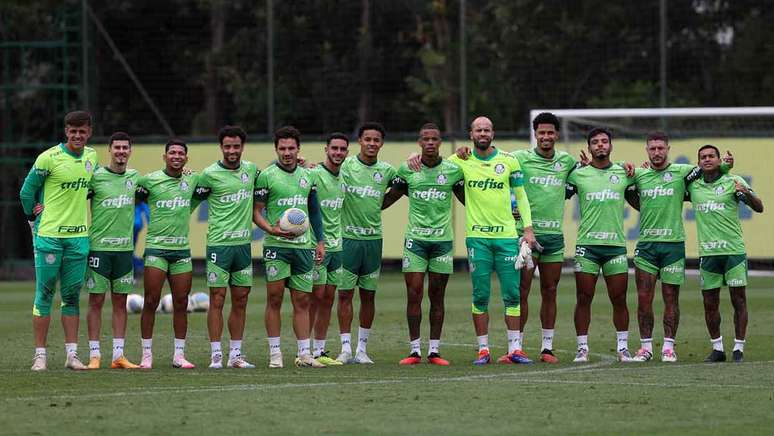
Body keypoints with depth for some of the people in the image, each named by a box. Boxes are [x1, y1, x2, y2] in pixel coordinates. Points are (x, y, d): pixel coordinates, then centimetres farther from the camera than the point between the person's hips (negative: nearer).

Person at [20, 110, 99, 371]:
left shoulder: (92, 157, 7)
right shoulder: (48, 158, -10)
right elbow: (27, 192, -1)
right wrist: (35, 220, 4)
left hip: (79, 236, 5)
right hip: (49, 235, -5)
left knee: (72, 297, 7)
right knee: (44, 295, -1)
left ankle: (71, 354, 8)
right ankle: (40, 355, 2)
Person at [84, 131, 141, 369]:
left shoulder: (135, 177, 9)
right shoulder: (96, 177, -5)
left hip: (125, 248, 4)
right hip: (99, 246, -4)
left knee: (120, 302, 7)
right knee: (96, 301, -2)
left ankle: (118, 354, 10)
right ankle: (94, 355, 2)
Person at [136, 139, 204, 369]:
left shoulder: (192, 179, 8)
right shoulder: (150, 180, -3)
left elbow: (199, 196, 26)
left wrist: (186, 209, 13)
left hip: (182, 249, 4)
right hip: (156, 247, -4)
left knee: (181, 304, 4)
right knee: (151, 302, -5)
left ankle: (179, 354, 10)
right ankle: (147, 354, 1)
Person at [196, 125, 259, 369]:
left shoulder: (251, 170, 9)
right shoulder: (210, 174, -5)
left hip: (244, 243, 5)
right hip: (219, 243, -5)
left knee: (240, 300, 7)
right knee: (217, 299, -4)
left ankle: (236, 355, 13)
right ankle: (216, 355, -2)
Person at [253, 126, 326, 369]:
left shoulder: (307, 176, 13)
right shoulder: (266, 176, -3)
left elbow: (314, 211, 20)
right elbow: (256, 211, -4)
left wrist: (320, 241, 16)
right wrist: (271, 229, -20)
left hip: (303, 246, 5)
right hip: (276, 246, -5)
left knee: (302, 302, 5)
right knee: (274, 299, -3)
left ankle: (304, 353, 7)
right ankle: (275, 353, 3)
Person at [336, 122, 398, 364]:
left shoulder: (386, 171, 6)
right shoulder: (345, 166, -3)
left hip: (373, 238, 3)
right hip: (347, 237, -3)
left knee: (368, 295, 6)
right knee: (345, 294, -2)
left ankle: (362, 349, 12)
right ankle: (346, 349, 3)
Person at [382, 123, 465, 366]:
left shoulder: (452, 170, 3)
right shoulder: (407, 170, 3)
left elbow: (468, 200, 16)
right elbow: (390, 198, 15)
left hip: (442, 239, 0)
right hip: (415, 239, 0)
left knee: (437, 296, 3)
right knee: (414, 294, -6)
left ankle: (434, 350, 8)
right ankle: (415, 350, -1)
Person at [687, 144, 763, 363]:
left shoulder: (733, 182, 0)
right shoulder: (693, 186, 9)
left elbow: (759, 208, -2)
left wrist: (746, 193, -23)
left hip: (734, 249, -3)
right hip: (707, 252, 3)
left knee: (739, 300, -2)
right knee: (710, 303, 4)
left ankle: (739, 349, 2)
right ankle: (717, 348, 14)